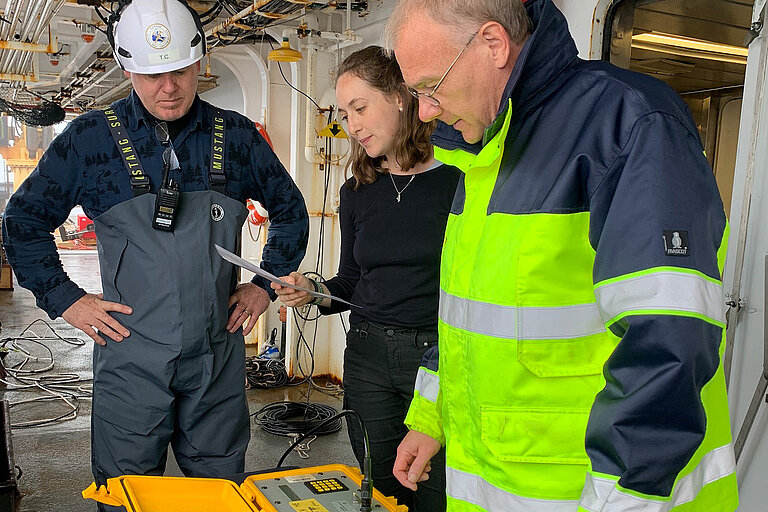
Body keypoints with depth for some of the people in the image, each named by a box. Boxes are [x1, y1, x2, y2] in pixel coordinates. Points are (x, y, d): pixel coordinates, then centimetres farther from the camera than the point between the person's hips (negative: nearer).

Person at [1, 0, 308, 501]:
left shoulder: (236, 136, 2)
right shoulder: (92, 137, -2)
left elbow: (290, 211, 15)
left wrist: (265, 285, 7)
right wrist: (66, 300, 0)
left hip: (218, 355, 2)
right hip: (132, 357, -1)